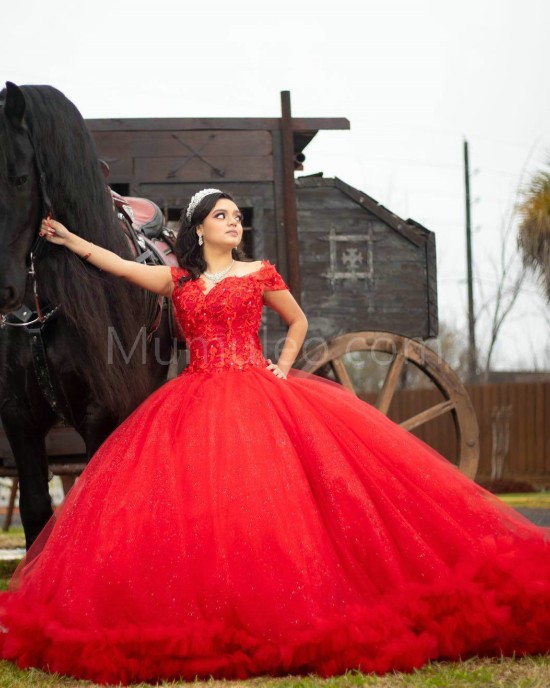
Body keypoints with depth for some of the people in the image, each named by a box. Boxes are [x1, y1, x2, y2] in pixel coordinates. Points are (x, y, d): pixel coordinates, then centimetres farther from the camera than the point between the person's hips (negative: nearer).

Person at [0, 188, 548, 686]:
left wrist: (282, 369, 6)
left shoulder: (259, 274, 9)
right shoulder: (178, 281, 13)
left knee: (267, 492, -13)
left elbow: (298, 322, 19)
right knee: (197, 499, -9)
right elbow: (118, 265, 12)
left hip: (258, 393, -2)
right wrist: (67, 240, 12)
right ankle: (208, 609, -2)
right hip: (197, 402, 2)